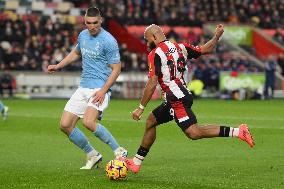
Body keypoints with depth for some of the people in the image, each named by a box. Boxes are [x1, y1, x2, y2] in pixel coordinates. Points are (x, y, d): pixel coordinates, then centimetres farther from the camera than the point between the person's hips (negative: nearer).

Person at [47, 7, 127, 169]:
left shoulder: (109, 41, -12)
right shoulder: (83, 35, 10)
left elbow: (116, 69, -11)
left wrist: (103, 90, -20)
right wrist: (58, 66, 24)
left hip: (100, 88, -8)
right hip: (83, 87, 8)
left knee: (89, 122, -29)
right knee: (65, 125, 0)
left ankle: (119, 152, -15)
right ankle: (93, 156, 14)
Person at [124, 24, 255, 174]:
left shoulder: (155, 54, -8)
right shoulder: (180, 47, 13)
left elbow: (152, 84, -13)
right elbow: (206, 50, 16)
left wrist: (141, 108, -8)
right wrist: (217, 36, 29)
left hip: (177, 99, -10)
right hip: (183, 93, 10)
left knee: (194, 133, -16)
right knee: (151, 121, 18)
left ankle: (237, 132, -19)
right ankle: (136, 162, 23)